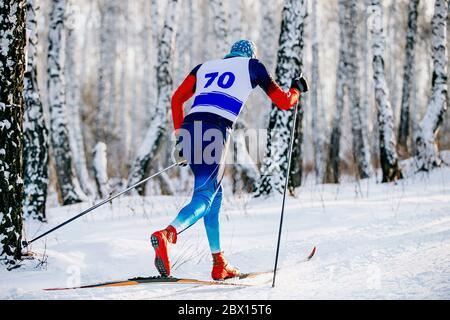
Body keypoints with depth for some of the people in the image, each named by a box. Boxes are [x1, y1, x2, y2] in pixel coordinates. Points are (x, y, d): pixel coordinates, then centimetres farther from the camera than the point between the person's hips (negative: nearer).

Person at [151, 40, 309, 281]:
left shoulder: (205, 66, 30)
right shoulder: (252, 66, 20)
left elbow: (176, 99, 21)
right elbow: (284, 102, 22)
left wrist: (181, 138, 24)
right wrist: (297, 89, 44)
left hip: (190, 126, 5)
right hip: (216, 130, -5)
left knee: (214, 193, 19)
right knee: (204, 198, -9)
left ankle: (219, 264, 18)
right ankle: (167, 234, -38)